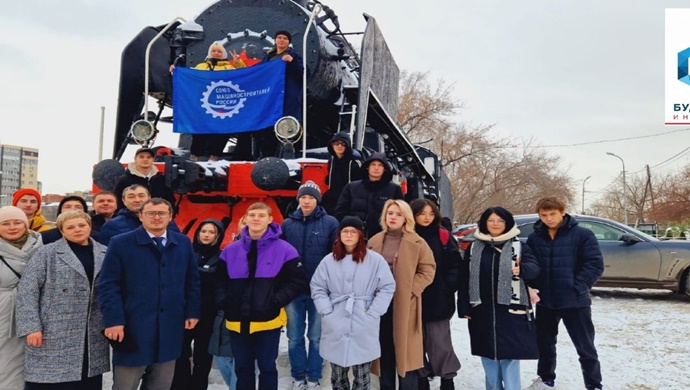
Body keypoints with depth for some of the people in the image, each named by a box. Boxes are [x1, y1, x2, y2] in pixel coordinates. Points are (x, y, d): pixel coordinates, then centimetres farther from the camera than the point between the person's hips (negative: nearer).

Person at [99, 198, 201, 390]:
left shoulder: (183, 243, 7)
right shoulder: (120, 243, -3)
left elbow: (192, 281, 12)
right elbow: (108, 285, -7)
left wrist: (193, 312, 6)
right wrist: (113, 320, -14)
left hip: (170, 329, 4)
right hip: (133, 329, -3)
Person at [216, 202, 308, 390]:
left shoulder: (284, 250, -6)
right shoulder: (230, 251, 5)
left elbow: (298, 281, -6)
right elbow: (220, 281, 12)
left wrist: (276, 301, -15)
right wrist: (224, 301, -4)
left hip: (268, 321, -3)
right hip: (237, 322, 4)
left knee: (267, 368, 10)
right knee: (242, 368, 17)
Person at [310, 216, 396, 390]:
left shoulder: (375, 260, -3)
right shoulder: (329, 260, 4)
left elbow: (387, 287, -3)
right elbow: (317, 288, 7)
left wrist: (372, 314, -10)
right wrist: (327, 312, -4)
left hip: (364, 329, -2)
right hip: (335, 328, 2)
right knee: (337, 375, 14)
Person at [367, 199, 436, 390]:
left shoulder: (417, 242, -3)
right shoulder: (375, 241, 8)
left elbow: (428, 271, -5)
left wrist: (409, 289, -13)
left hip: (405, 304, -3)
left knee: (405, 351, 1)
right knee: (385, 352, 12)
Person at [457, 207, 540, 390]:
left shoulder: (518, 246, 1)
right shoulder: (474, 248, 5)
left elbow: (534, 268, -14)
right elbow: (465, 279, 4)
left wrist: (522, 269, -38)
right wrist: (464, 307, -1)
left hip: (511, 311, -2)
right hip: (482, 311, 3)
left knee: (510, 355, 1)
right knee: (488, 355, 12)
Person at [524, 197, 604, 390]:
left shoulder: (582, 235, -8)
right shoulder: (534, 238, 3)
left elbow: (595, 265, -10)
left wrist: (576, 288, -16)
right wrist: (533, 288, -6)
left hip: (575, 301, -4)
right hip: (545, 302, 4)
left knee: (585, 347, 7)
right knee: (545, 344, 18)